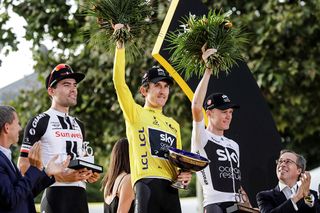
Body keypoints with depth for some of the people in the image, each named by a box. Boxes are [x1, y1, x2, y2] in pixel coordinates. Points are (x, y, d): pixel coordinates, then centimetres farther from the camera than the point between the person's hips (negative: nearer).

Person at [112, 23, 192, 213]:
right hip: (147, 183, -6)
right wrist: (120, 45, -7)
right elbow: (119, 82, -4)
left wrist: (185, 174, 7)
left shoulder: (174, 125, 26)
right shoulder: (135, 114, 9)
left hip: (171, 187, 6)